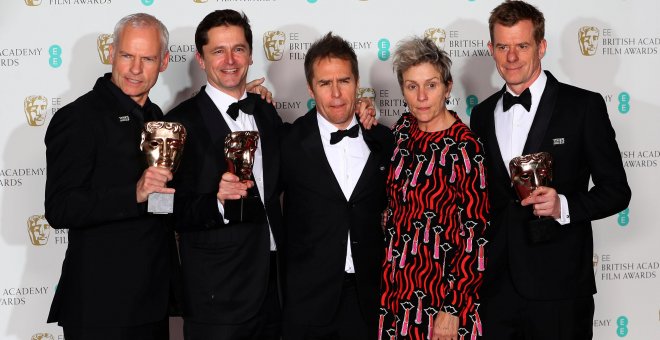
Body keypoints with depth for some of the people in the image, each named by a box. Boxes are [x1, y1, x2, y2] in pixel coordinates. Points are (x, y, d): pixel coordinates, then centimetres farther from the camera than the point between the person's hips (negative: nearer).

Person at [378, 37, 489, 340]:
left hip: (439, 288, -6)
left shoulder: (464, 148, -16)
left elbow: (475, 237, -15)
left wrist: (452, 309, -16)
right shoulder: (405, 128, 2)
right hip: (396, 285, 6)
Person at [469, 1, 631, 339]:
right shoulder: (482, 114, 10)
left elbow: (616, 190, -3)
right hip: (494, 284, 4)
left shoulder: (584, 106, -4)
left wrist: (565, 206, -19)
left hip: (558, 286, -4)